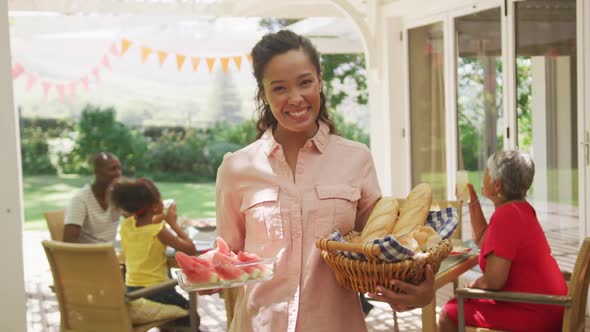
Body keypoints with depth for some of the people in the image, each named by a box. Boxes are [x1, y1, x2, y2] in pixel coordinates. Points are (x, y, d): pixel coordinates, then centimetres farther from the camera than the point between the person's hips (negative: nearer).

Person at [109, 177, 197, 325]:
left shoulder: (126, 225, -3)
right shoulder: (159, 231, -20)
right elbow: (191, 249, -18)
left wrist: (154, 222, 9)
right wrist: (173, 223, -11)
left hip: (131, 291, 6)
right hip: (156, 291, -6)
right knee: (190, 317, 20)